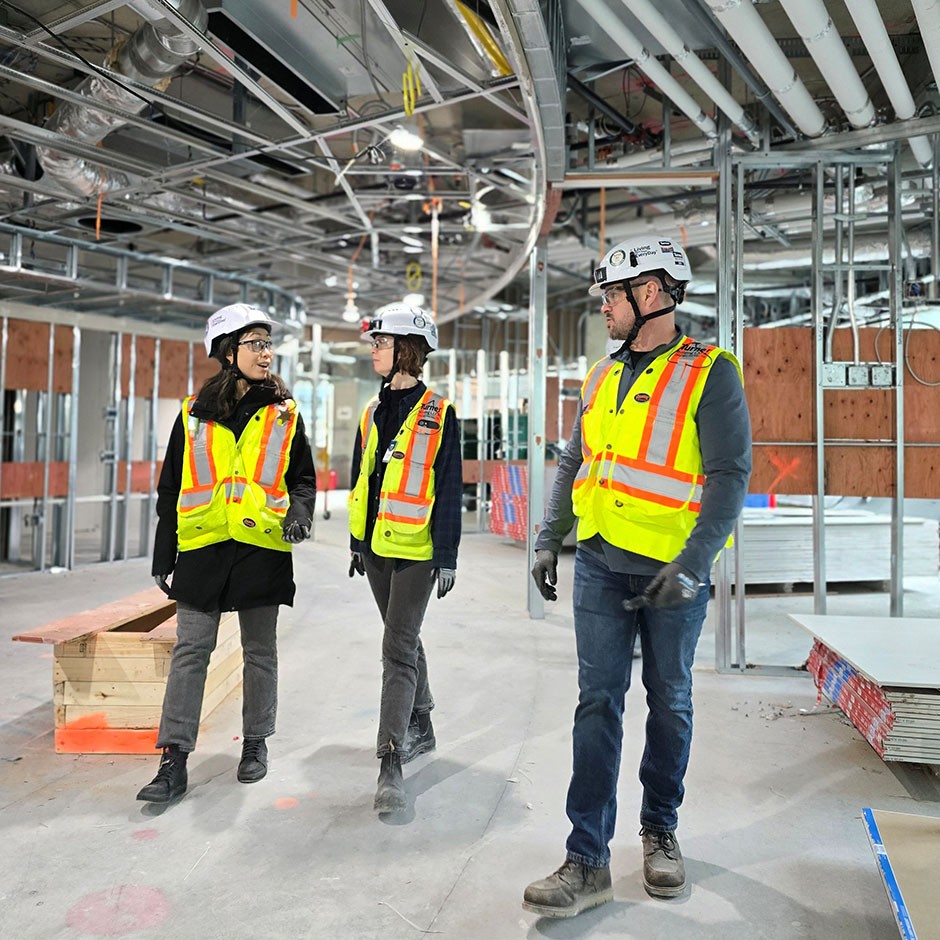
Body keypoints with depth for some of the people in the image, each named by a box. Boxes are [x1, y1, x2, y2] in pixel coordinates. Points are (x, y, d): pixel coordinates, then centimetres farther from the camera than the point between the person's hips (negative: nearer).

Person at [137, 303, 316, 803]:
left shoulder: (285, 414, 5)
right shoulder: (194, 414, 6)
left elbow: (303, 477, 10)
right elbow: (170, 489, 10)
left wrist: (298, 513, -12)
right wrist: (163, 556, 9)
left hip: (263, 547, 0)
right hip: (203, 547, 1)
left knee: (260, 651, 10)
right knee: (190, 650, 1)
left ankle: (256, 743, 28)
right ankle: (174, 761, 9)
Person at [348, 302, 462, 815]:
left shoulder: (439, 413, -8)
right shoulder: (373, 411, 11)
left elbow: (450, 489, -9)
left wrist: (447, 556, -12)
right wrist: (357, 540, 16)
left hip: (416, 549, -7)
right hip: (377, 547, 7)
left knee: (398, 649, -11)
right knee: (404, 640, 18)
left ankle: (390, 763, -7)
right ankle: (420, 728, 35)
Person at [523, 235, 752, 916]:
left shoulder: (709, 374, -8)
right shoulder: (603, 377, 9)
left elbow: (730, 476, -13)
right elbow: (574, 465, 15)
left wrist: (691, 566, -21)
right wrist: (549, 541, 7)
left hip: (673, 571, -4)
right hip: (601, 566, 4)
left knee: (669, 702, 12)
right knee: (599, 702, 3)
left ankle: (661, 831, 33)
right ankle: (589, 861, 10)